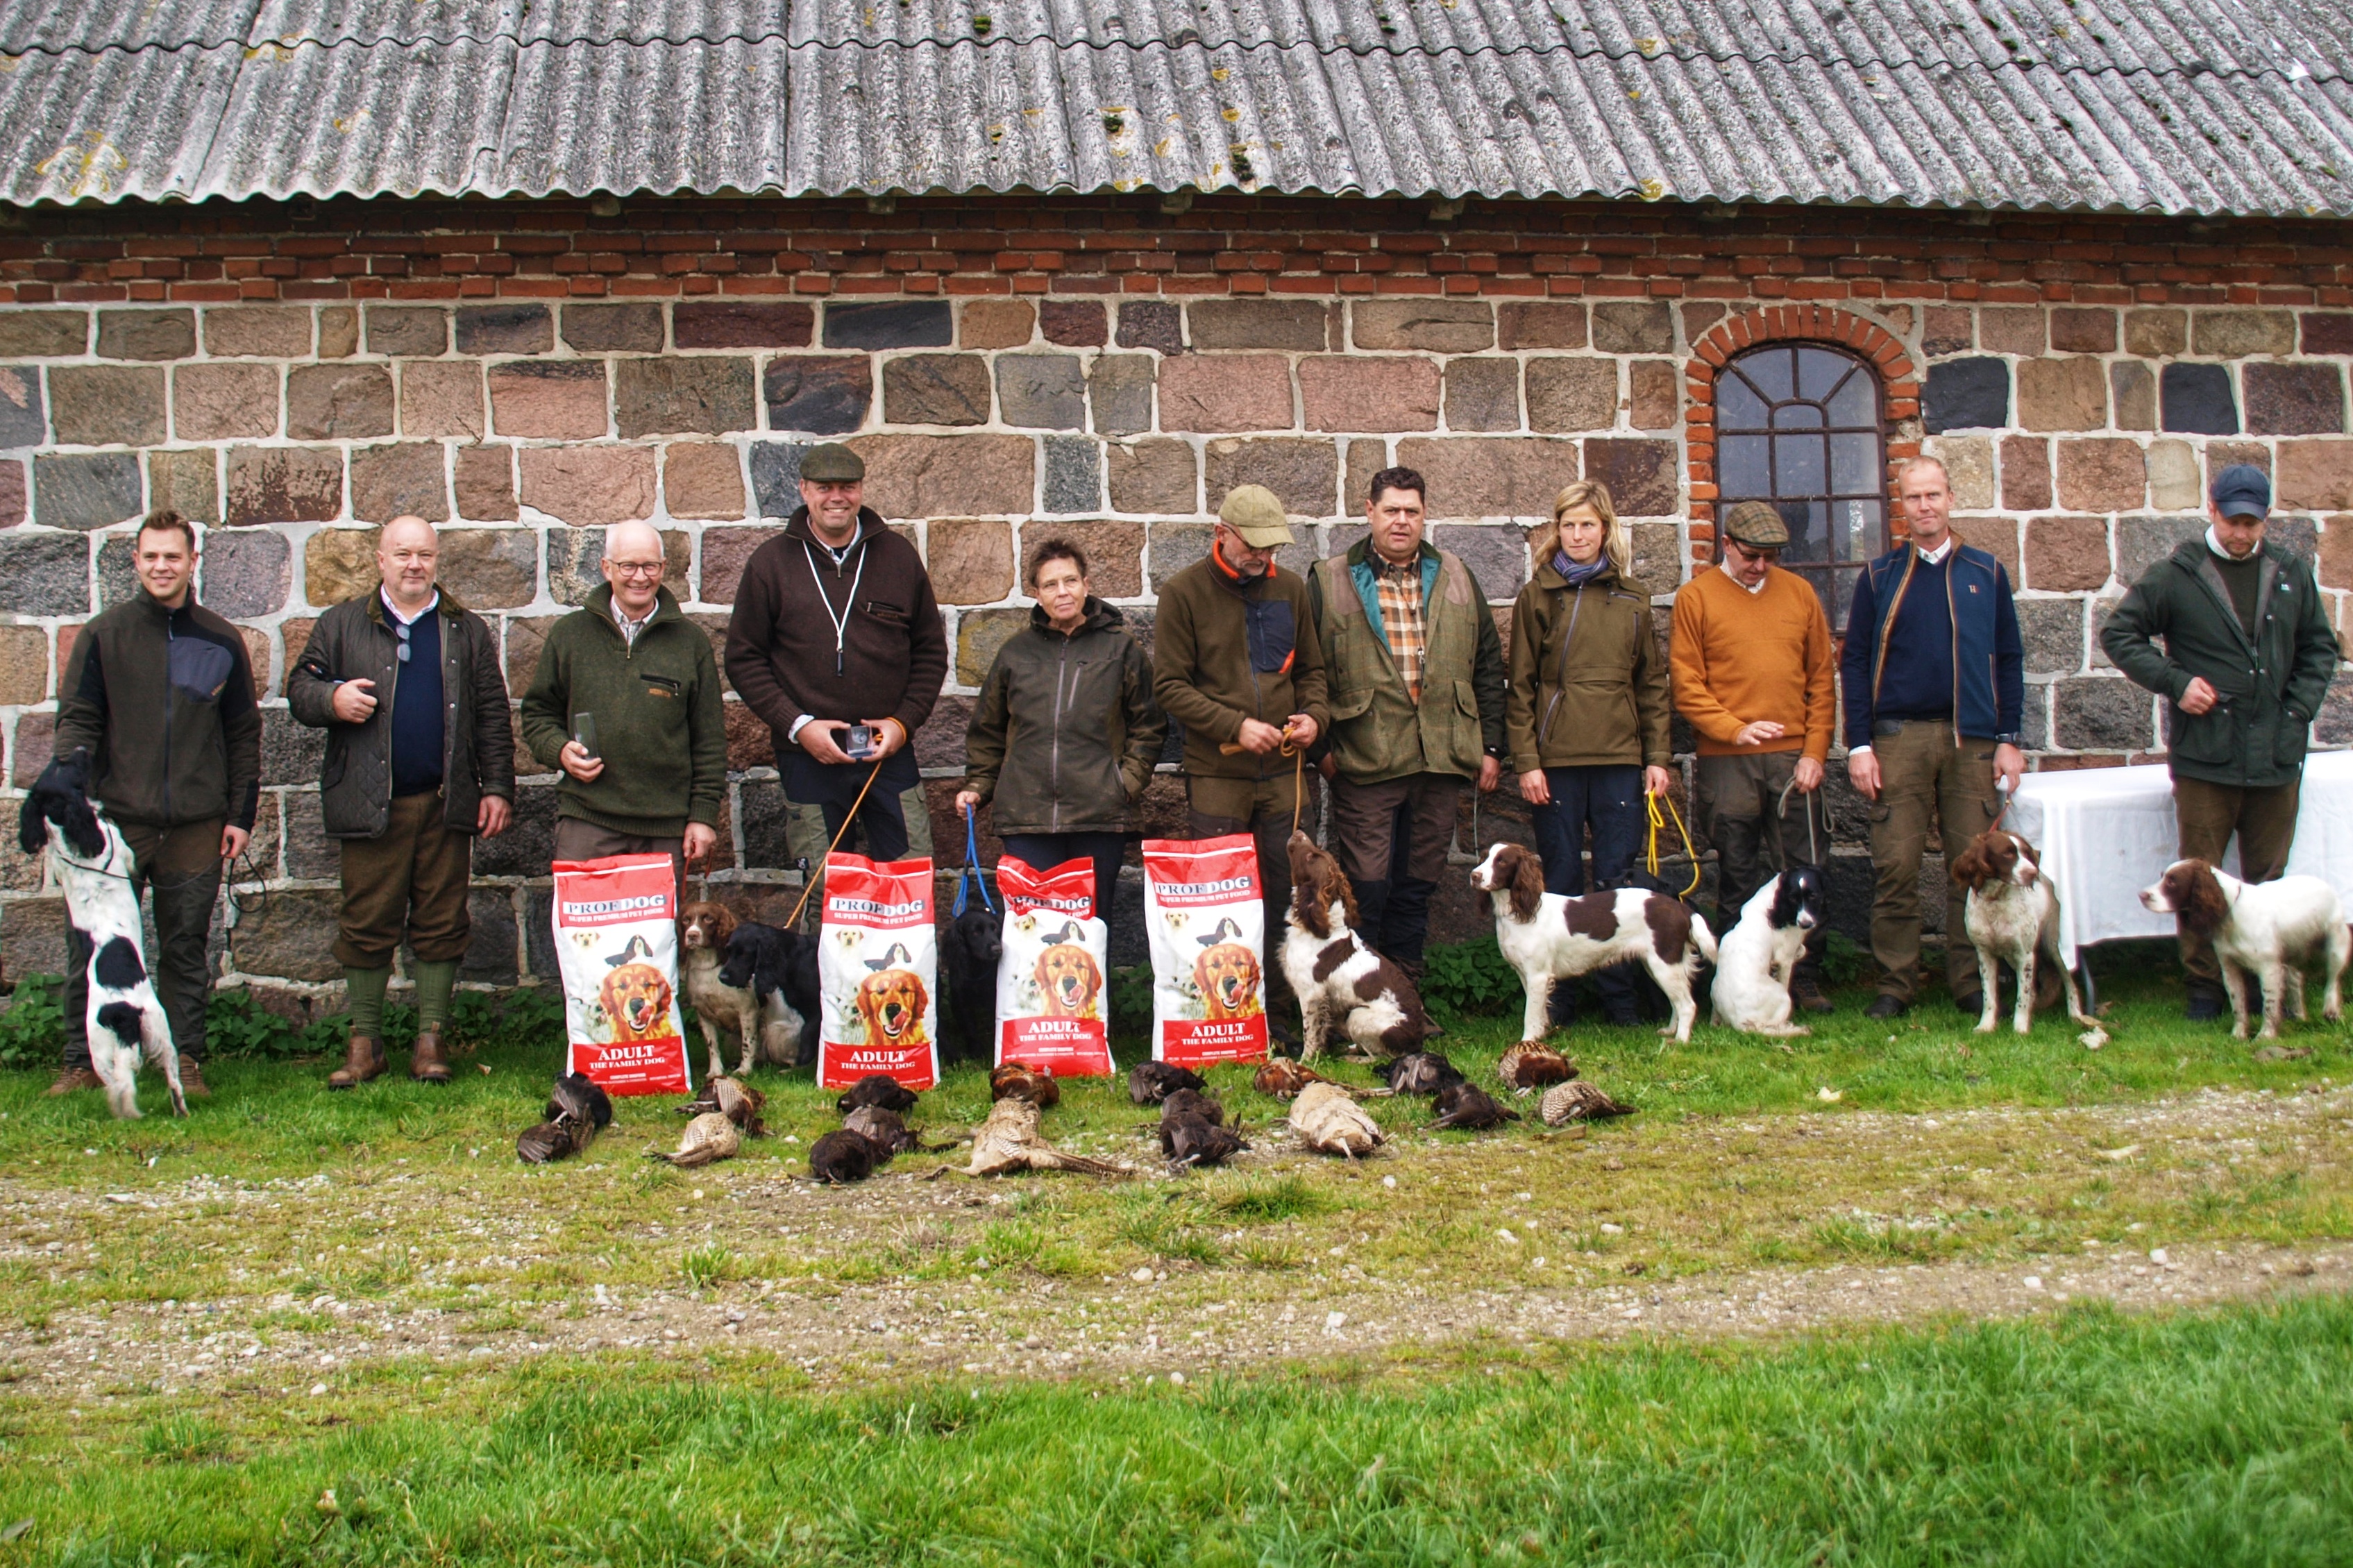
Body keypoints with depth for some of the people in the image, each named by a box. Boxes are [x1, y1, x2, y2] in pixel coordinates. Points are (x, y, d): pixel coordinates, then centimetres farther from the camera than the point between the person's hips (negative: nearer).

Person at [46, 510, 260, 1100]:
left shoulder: (222, 642, 7)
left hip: (196, 828, 1)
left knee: (186, 950, 8)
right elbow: (77, 720, 2)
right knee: (93, 947, 1)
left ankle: (184, 1059, 17)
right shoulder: (102, 635, 3)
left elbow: (244, 735, 10)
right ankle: (84, 1060, 12)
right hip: (117, 822, -1)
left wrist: (241, 813, 6)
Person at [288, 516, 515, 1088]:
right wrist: (332, 699, -13)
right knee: (367, 927, 2)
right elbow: (299, 687, 10)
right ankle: (364, 1042, 11)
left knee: (441, 926, 4)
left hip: (446, 804, 1)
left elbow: (493, 716, 11)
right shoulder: (342, 625, 9)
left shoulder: (467, 631, 12)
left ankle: (431, 1039, 12)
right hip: (371, 804, -1)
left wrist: (497, 788, 4)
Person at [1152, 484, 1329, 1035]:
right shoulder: (1183, 593, -4)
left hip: (1283, 773, 4)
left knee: (1288, 896, 5)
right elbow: (1169, 686, -6)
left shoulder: (1289, 589, 9)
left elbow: (1311, 670, 18)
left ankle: (1274, 1010, 15)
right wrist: (1235, 726, -16)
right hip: (1217, 777, -4)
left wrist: (1313, 714, -3)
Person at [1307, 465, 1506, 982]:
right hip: (1364, 763, -3)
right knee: (1366, 888, -4)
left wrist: (1491, 745, 9)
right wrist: (1321, 746, -6)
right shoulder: (1329, 581, 2)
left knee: (1417, 886, 11)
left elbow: (1489, 664, 15)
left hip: (1440, 761, 4)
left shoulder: (1456, 578, 13)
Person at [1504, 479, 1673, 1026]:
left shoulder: (1631, 597, 11)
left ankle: (1619, 994, 11)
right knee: (1561, 880, 3)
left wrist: (1658, 756, 5)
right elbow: (1521, 686, 2)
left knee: (1617, 879, 3)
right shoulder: (1537, 596, 4)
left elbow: (1652, 681, 12)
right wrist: (1526, 761, -6)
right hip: (1557, 759, -2)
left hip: (1620, 759, 2)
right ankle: (1558, 997, 10)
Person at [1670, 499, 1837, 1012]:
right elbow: (1687, 685, -2)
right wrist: (1735, 729, -14)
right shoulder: (1696, 597, 2)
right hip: (1728, 763, -2)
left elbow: (1821, 679, 9)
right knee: (1737, 879, 4)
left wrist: (1815, 751, 0)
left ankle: (1805, 981, 11)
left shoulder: (1800, 593, 10)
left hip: (1794, 759, 2)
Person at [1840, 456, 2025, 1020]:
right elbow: (1855, 662, 5)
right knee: (1895, 867, -2)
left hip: (1973, 740, 1)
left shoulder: (1986, 574, 10)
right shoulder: (1879, 576, 7)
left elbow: (2008, 660, 10)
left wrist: (2009, 739, 2)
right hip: (1899, 739, -1)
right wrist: (1859, 744, -3)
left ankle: (1971, 983, 11)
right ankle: (1895, 985, 6)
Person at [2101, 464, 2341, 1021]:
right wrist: (2174, 682, -8)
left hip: (2277, 755, 3)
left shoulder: (2291, 574, 9)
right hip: (2204, 754, -3)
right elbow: (2119, 634, 2)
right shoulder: (2175, 576, -2)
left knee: (2268, 876, 11)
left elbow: (2319, 648, 17)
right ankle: (2204, 985, 10)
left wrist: (2299, 710, 3)